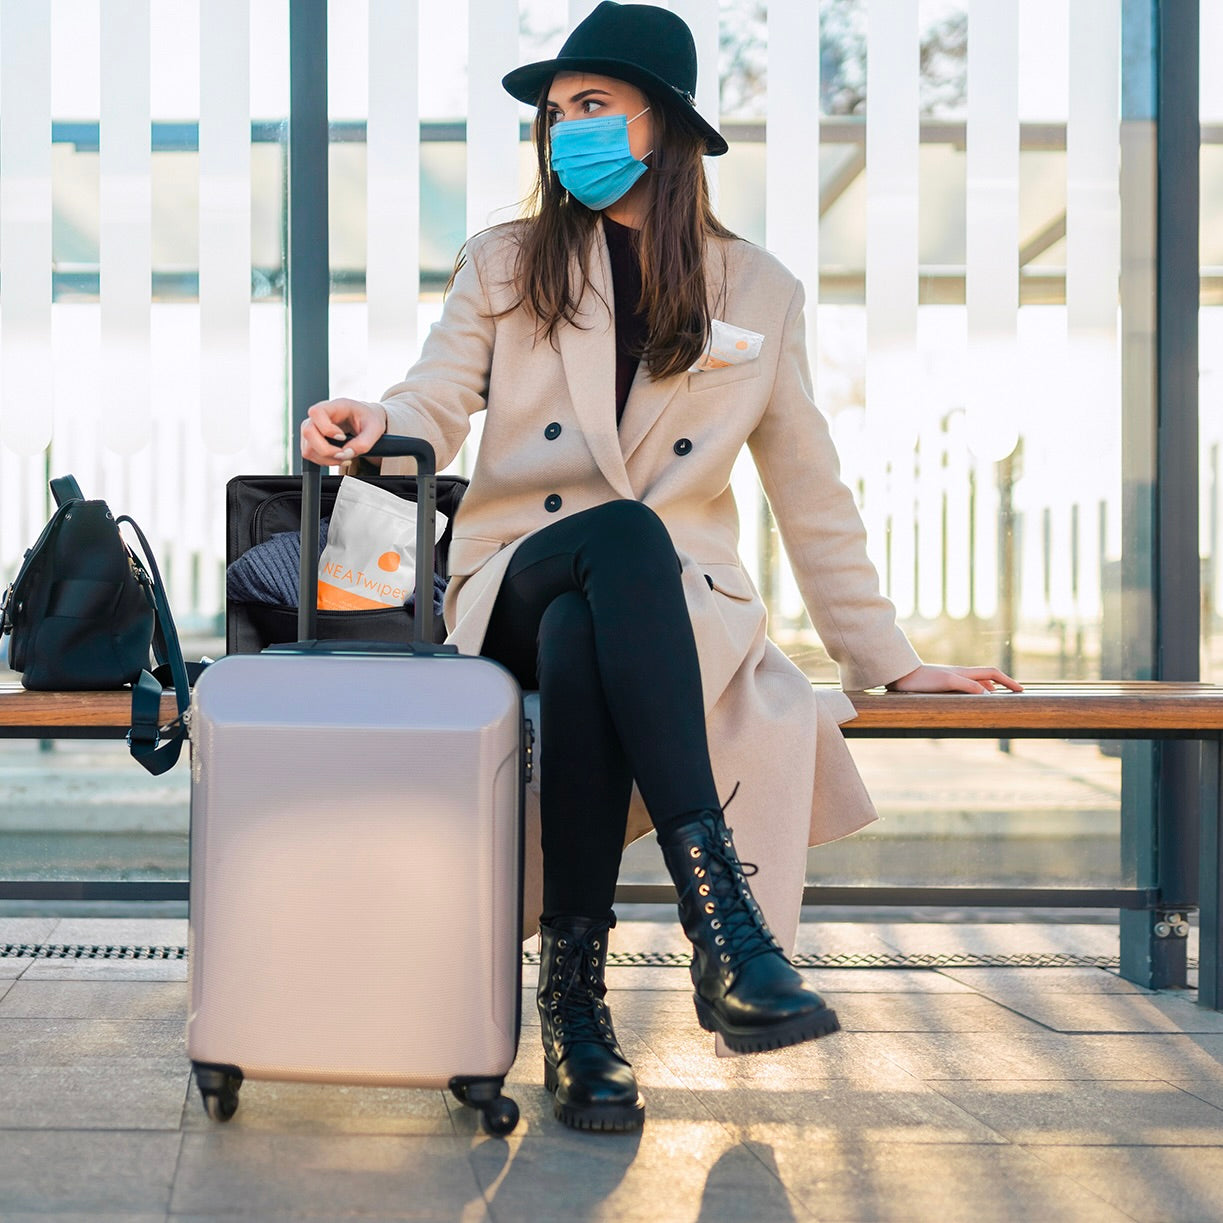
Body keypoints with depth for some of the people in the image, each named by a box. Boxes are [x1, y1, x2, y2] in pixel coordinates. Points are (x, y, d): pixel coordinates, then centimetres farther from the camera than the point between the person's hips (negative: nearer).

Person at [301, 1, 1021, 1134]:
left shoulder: (759, 292, 11)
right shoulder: (502, 265, 12)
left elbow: (811, 494, 13)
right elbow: (437, 403, -3)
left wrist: (887, 658, 11)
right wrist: (374, 423, -28)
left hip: (678, 598, 0)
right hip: (518, 583, 0)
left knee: (579, 643, -38)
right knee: (622, 533, -37)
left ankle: (575, 986, -35)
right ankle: (719, 902, -45)